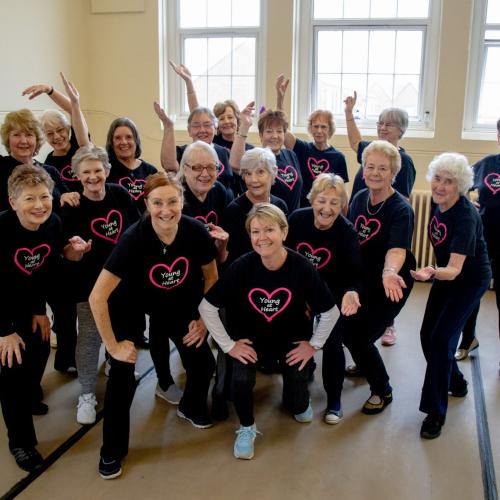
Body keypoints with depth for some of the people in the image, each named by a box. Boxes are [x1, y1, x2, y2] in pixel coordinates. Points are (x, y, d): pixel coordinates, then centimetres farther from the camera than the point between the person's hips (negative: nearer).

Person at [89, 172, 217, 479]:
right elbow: (97, 297, -29)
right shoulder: (134, 238, -31)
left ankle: (191, 407, 32)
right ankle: (112, 451, 11)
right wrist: (113, 345, -23)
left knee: (204, 363, -4)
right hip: (134, 307, -3)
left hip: (180, 307, 3)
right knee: (122, 372, -13)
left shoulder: (196, 232, -22)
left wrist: (204, 319, -2)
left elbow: (212, 277, -2)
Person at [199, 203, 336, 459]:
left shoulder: (302, 268, -25)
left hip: (292, 336, 0)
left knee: (298, 405, -4)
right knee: (241, 379, -23)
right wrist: (229, 345, -15)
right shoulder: (242, 266, -25)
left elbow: (329, 312, -11)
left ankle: (298, 404, 37)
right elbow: (206, 307, -17)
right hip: (251, 335, 0)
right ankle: (247, 427, 9)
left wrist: (313, 344, -7)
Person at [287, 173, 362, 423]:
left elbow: (353, 273, -27)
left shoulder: (347, 232, -25)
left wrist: (352, 292, -48)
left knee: (332, 342, -8)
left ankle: (334, 400, 12)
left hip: (332, 292, -2)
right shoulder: (297, 219, -20)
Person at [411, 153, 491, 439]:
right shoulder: (438, 203, -9)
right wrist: (435, 273, 10)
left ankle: (436, 412, -2)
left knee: (441, 339, -13)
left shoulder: (466, 217, -31)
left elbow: (455, 269, -40)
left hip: (470, 280, -7)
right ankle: (456, 383, 33)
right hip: (446, 275, 7)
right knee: (428, 335, 7)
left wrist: (432, 273, -60)